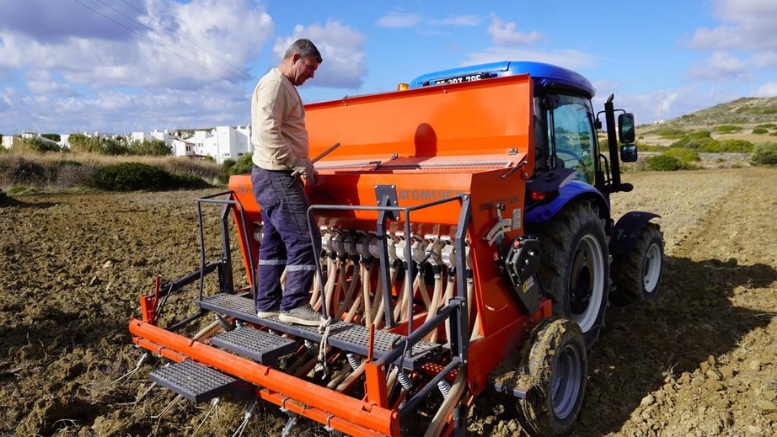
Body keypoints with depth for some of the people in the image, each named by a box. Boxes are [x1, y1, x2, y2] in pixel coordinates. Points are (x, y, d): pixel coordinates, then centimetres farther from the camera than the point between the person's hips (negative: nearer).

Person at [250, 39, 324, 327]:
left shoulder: (284, 86, 21)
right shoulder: (275, 83, -11)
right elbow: (267, 132, -23)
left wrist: (301, 164, 16)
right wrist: (297, 163, -19)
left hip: (273, 176, 11)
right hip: (276, 176, -11)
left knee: (274, 242, 13)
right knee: (303, 240, -9)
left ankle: (267, 304, 21)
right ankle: (294, 305, -2)